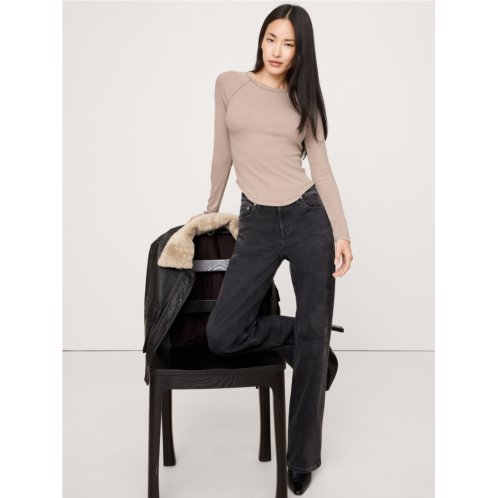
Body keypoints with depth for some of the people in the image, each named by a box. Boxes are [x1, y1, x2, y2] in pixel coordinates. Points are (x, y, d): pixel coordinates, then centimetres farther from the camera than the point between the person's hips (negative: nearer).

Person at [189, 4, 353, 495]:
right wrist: (211, 209, 23)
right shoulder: (230, 84, 8)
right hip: (257, 224, 1)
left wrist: (342, 233, -6)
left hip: (308, 216, 0)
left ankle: (302, 459, 20)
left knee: (313, 335, 2)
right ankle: (308, 343, 18)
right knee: (221, 336, -11)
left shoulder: (303, 100, 7)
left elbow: (321, 168, 4)